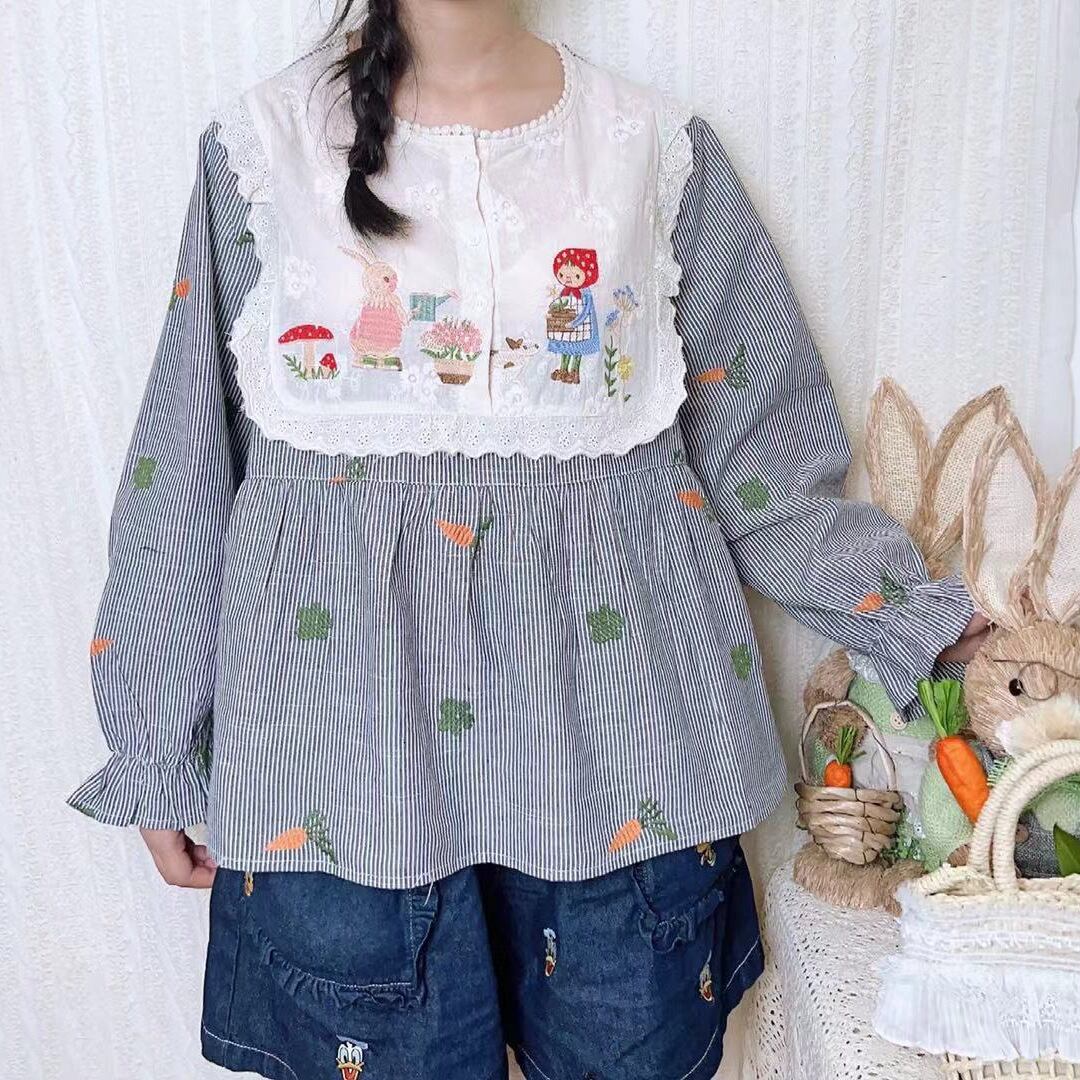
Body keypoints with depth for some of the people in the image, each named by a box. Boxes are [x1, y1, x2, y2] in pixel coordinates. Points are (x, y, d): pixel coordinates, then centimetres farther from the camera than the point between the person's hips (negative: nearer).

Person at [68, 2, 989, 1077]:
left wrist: (927, 618, 7)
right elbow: (183, 471, 6)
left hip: (609, 687, 1)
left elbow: (756, 450, 10)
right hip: (342, 724, 0)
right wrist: (158, 753, 7)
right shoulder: (260, 145, 5)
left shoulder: (660, 147, 7)